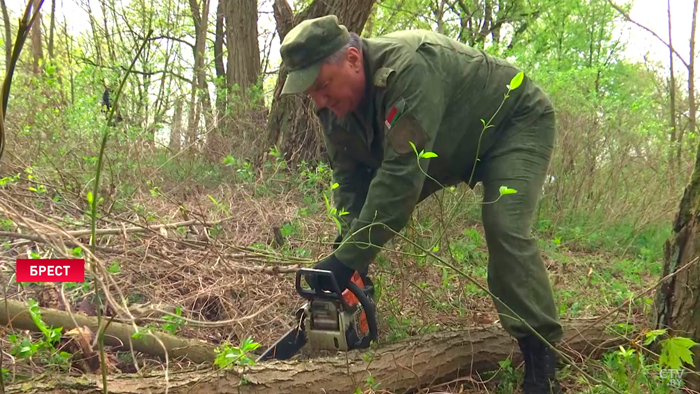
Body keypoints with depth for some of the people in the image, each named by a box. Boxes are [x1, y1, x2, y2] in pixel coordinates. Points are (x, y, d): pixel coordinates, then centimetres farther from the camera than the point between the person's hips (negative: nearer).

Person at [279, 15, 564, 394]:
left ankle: (541, 356, -15)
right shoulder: (335, 103, -15)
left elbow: (401, 173, -45)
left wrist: (349, 259, -44)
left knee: (504, 228, -28)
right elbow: (349, 179, -13)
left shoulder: (409, 66, -41)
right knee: (373, 213, -1)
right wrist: (349, 244, -28)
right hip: (451, 147, 7)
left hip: (517, 121, -7)